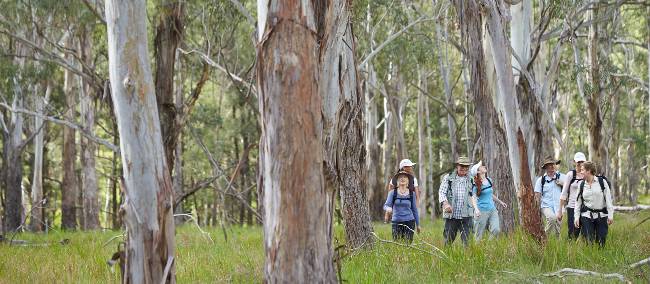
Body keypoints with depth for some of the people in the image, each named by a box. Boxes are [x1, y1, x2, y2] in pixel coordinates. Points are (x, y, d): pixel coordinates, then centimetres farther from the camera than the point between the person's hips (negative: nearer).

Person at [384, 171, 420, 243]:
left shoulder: (412, 194, 5)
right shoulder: (393, 193, 2)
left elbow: (414, 209, 12)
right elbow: (386, 205, -7)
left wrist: (418, 224, 15)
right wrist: (388, 208, -31)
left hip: (409, 221, 0)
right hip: (396, 222, 0)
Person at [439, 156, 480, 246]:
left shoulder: (470, 180, 12)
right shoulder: (448, 178, 4)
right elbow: (441, 192, -3)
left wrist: (476, 208, 10)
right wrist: (445, 203, -22)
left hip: (466, 215, 1)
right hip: (451, 215, -1)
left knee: (467, 240, -8)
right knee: (448, 240, 5)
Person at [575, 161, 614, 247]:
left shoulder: (602, 182, -1)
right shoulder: (582, 184, 7)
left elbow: (608, 199, -2)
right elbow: (578, 201, 10)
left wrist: (610, 215, -7)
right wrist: (576, 217, 4)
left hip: (602, 216, -2)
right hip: (586, 216, 2)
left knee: (601, 242, -1)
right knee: (588, 242, -4)